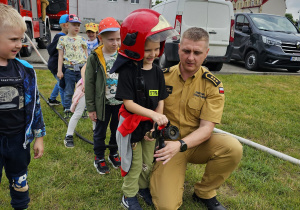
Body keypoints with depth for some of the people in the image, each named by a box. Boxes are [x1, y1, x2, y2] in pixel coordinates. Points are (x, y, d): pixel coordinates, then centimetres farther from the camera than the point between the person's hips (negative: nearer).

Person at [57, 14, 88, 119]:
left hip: (82, 68, 1)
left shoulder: (82, 39, 9)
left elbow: (86, 54, 12)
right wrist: (59, 70, -1)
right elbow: (60, 56, 4)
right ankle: (67, 110, 19)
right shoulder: (62, 39, 5)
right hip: (69, 69, -1)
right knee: (68, 91, 7)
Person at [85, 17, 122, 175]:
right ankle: (99, 159, 32)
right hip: (103, 103, -2)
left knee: (117, 130, 17)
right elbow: (89, 84, -7)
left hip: (120, 103, 3)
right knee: (100, 132, 12)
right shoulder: (94, 58, -11)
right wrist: (90, 108, -7)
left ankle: (114, 154, 39)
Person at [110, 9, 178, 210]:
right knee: (135, 163, 9)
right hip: (132, 125, -5)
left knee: (148, 161, 19)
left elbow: (160, 101, 1)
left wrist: (155, 126, -8)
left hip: (151, 124, 5)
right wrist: (153, 115, -30)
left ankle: (143, 187, 44)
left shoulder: (158, 72, -2)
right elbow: (129, 103, -20)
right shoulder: (128, 71, -18)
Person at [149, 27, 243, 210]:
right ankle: (175, 177, 19)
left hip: (196, 143, 2)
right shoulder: (163, 76, -6)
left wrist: (180, 145, -30)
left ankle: (204, 193, -1)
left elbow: (206, 128, -14)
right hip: (168, 145, -1)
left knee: (233, 148, -29)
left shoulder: (213, 85, -8)